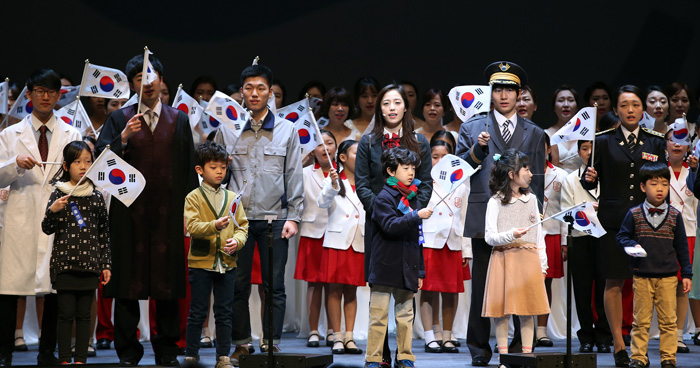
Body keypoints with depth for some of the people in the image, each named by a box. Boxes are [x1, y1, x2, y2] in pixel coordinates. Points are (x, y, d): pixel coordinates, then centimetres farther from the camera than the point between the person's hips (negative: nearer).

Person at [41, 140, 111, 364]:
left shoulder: (96, 196, 6)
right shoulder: (59, 194, -1)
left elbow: (104, 233, 10)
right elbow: (47, 229, -1)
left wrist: (106, 264, 8)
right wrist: (53, 211, -20)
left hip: (89, 264, 2)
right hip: (64, 263, -2)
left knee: (84, 314, 6)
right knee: (66, 314, 1)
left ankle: (81, 359, 11)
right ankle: (64, 360, 6)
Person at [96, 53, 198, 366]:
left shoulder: (179, 119, 12)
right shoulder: (119, 119, 8)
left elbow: (189, 166, 10)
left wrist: (190, 207, 3)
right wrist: (124, 137, -18)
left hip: (169, 212, 1)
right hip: (130, 212, -1)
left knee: (168, 281, 2)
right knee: (128, 282, -1)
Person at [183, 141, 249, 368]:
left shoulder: (232, 198, 9)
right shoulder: (193, 198, -3)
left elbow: (242, 225, 7)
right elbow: (192, 226, -15)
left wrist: (237, 240, -14)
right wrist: (215, 226, -31)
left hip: (227, 262, 3)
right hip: (201, 262, -3)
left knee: (224, 313, 6)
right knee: (198, 312, 4)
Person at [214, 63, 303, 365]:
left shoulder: (286, 130, 7)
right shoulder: (228, 130, 7)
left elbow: (294, 176, 6)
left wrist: (293, 216, -2)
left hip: (274, 218, 0)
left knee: (274, 286, 1)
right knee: (238, 285, 3)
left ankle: (271, 343, 6)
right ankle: (241, 344, 10)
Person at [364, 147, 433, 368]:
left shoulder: (413, 199, 14)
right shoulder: (384, 198, -5)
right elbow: (390, 225, -22)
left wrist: (420, 271, 17)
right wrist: (416, 216, -28)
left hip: (407, 269, 6)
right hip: (385, 267, -6)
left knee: (405, 316, 9)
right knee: (379, 315, -2)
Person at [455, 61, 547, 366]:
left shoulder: (534, 134, 15)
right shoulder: (472, 128, 13)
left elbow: (538, 181, 13)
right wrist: (477, 149, -11)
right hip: (485, 220, -1)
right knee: (482, 284, 0)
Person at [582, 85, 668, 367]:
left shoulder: (655, 143, 10)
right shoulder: (604, 141, 5)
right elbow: (590, 184, 3)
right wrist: (589, 178, -18)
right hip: (613, 219, -1)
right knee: (614, 282, -1)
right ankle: (618, 345, 5)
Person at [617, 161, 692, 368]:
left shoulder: (674, 215, 4)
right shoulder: (634, 214, 1)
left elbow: (681, 246, 8)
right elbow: (621, 237, 6)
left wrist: (686, 274, 7)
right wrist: (632, 246, -16)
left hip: (668, 276, 1)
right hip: (642, 276, -1)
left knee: (668, 320, 3)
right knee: (641, 320, 5)